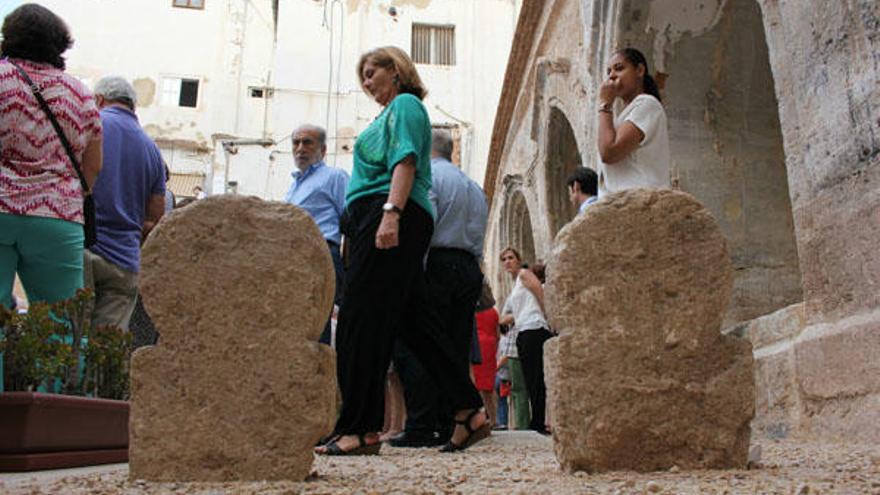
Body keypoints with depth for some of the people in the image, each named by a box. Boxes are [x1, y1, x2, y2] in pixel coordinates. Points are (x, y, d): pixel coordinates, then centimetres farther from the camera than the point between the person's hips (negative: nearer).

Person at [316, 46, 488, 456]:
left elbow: (405, 162, -12)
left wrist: (390, 213, -24)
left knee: (362, 319, -11)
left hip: (393, 217, -10)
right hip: (385, 221, 10)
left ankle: (360, 428, -8)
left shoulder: (404, 104, 4)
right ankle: (470, 413, 7)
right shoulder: (393, 111, 32)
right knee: (415, 320, 5)